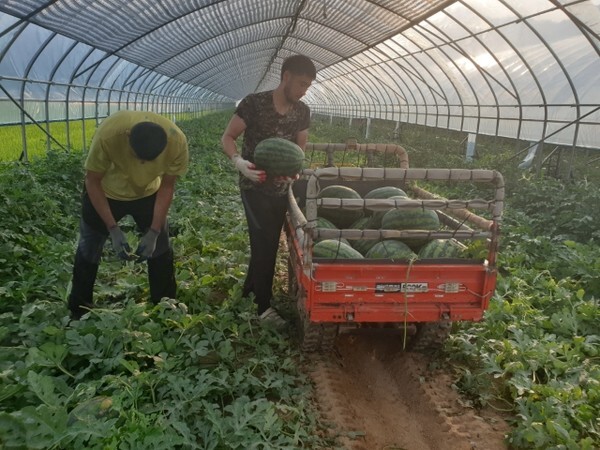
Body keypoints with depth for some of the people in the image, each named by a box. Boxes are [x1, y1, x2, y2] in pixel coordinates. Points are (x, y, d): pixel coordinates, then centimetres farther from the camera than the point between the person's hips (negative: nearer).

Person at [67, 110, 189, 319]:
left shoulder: (177, 141, -33)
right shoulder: (108, 134, -39)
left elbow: (167, 186, -16)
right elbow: (93, 181, -23)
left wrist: (154, 232, -20)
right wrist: (114, 230, -27)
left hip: (148, 193, 2)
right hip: (105, 192, -1)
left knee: (160, 249, 5)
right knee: (88, 251, 8)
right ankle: (78, 313, 29)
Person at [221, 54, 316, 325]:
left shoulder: (302, 112, 1)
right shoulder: (254, 103, -14)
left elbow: (300, 148, 8)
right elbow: (227, 137, -11)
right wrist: (237, 160, -31)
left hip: (281, 187, 6)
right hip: (254, 186, -6)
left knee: (269, 242, 14)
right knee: (264, 242, -6)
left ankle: (249, 291, 34)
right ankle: (263, 306, 7)